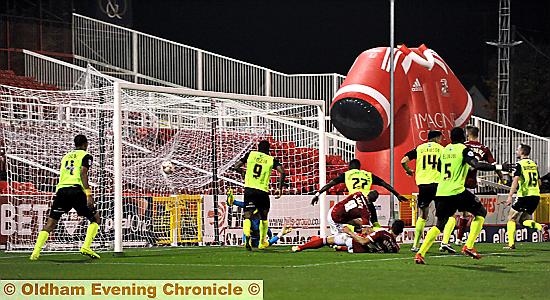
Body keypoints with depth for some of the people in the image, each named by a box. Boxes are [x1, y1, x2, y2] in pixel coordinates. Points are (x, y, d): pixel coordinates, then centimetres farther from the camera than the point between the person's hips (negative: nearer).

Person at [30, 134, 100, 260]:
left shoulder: (66, 156, 27)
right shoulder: (86, 156, 8)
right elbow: (83, 173, -7)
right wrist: (88, 194, -14)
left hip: (61, 189, 5)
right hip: (76, 190, -5)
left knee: (50, 223, 6)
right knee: (95, 217, 10)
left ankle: (36, 252, -7)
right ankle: (86, 247, -4)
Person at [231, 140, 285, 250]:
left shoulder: (250, 154, 9)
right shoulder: (272, 160, 7)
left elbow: (235, 167, 7)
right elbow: (282, 172, -8)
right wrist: (280, 189, -2)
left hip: (249, 189, 0)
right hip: (263, 191, 0)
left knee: (247, 216, -4)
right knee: (263, 217, 20)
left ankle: (247, 239, -28)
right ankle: (262, 242, 28)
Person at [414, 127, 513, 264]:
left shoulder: (445, 150, 16)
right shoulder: (464, 149, -4)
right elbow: (477, 166, -18)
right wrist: (500, 167, -18)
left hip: (441, 192, 6)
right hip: (457, 191, -6)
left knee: (439, 225, 18)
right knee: (481, 212, 11)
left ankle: (420, 254, 5)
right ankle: (469, 246, 0)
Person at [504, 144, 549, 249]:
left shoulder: (520, 164, -7)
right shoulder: (534, 164, 14)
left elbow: (516, 180, -18)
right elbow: (539, 182, 19)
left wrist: (510, 196, -23)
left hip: (524, 196, -7)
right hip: (536, 196, 7)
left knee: (511, 218, 6)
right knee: (524, 220, 16)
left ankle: (511, 244, -2)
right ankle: (541, 227, -12)